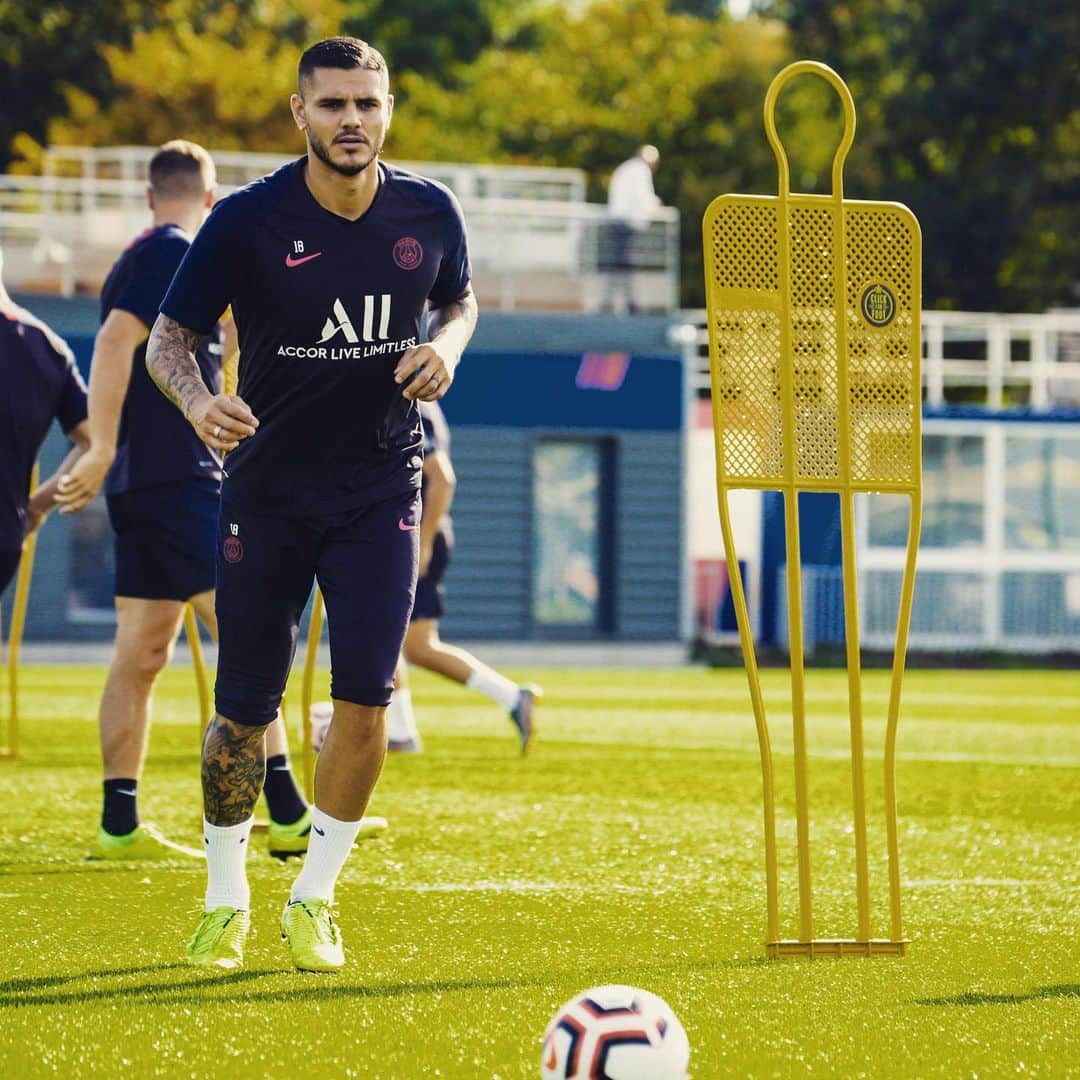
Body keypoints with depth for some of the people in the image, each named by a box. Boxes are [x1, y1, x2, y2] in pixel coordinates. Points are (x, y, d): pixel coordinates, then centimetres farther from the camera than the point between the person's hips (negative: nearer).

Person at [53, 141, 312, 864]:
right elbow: (113, 342, -21)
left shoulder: (145, 258, 20)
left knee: (142, 654, 8)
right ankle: (288, 816, -14)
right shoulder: (175, 255, -9)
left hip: (143, 487, 10)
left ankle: (120, 826, 7)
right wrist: (103, 452, -24)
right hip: (180, 480, -10)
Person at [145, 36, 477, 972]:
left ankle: (315, 901, 6)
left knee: (366, 696, -10)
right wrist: (198, 401, -30)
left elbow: (459, 299, 17)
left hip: (380, 491, 2)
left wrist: (447, 346, -7)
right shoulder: (248, 222, -12)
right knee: (245, 709, 2)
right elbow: (168, 337, -8)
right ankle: (226, 899, 21)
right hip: (268, 494, -1)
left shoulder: (428, 213, -3)